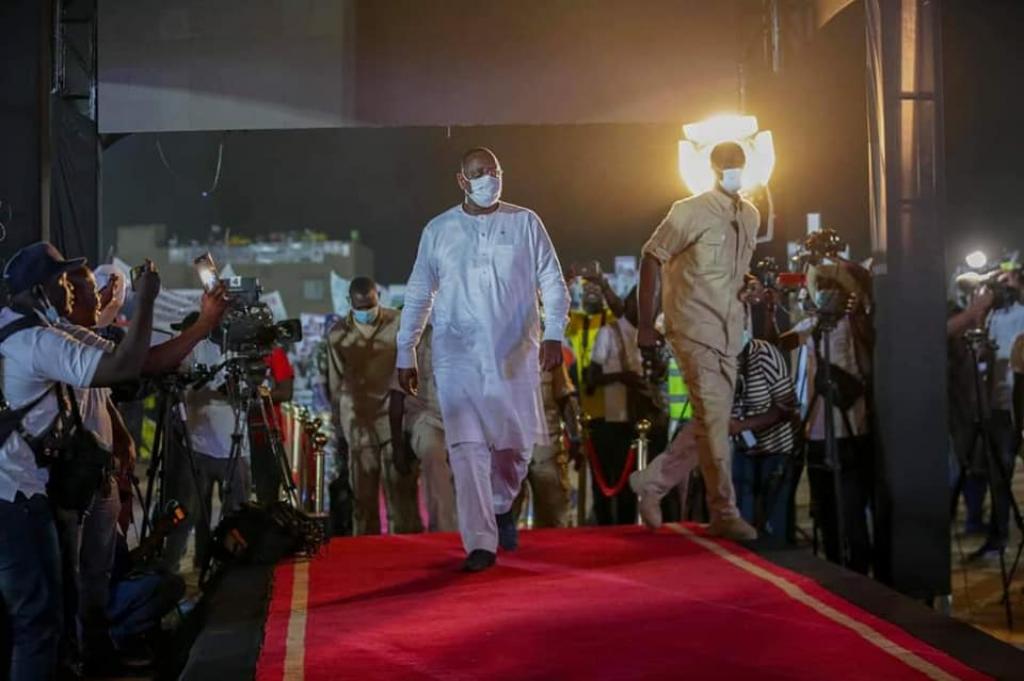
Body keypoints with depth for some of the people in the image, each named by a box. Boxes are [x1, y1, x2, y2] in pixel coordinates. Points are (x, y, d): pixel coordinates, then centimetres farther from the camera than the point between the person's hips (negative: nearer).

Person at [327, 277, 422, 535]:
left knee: (400, 484, -7)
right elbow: (335, 382, 12)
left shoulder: (397, 323, 0)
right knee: (363, 489, 2)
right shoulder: (338, 334, 6)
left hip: (392, 410, -1)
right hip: (357, 418, 2)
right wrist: (339, 423, 13)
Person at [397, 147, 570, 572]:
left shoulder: (525, 223, 5)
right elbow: (418, 295, 11)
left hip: (515, 355, 1)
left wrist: (554, 334, -11)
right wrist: (406, 355, 9)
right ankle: (481, 543, -7)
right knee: (466, 446, -9)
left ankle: (501, 506, 35)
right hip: (458, 357, -1)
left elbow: (552, 282, 3)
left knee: (517, 442, 5)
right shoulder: (438, 231, 6)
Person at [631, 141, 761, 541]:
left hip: (729, 333, 7)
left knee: (713, 420, 9)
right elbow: (652, 259, -6)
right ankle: (724, 513, 0)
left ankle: (653, 480, 24)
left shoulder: (751, 216, 11)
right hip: (694, 328, -7)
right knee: (713, 419, -7)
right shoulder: (690, 212, -8)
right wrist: (646, 325, -9)